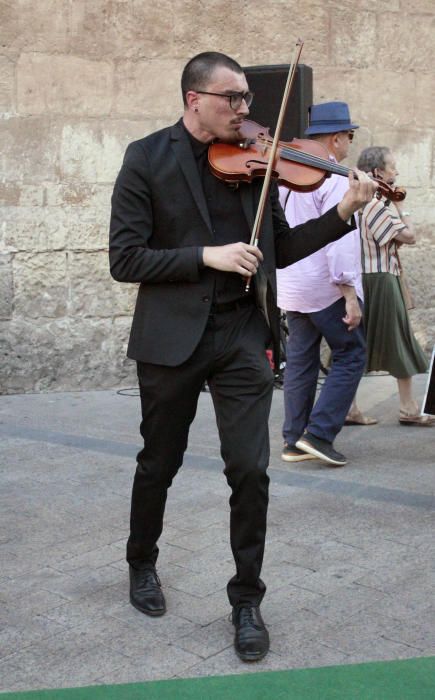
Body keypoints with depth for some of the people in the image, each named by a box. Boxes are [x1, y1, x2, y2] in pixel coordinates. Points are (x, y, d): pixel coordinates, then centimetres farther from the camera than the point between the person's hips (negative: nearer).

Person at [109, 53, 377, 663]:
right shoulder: (147, 159, -4)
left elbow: (280, 250, 11)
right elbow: (124, 259, -10)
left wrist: (344, 213, -2)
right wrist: (207, 256, -19)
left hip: (242, 334, 2)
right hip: (172, 334, -2)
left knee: (250, 470, -3)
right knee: (159, 464, 14)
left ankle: (247, 599, 15)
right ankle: (142, 563, 41)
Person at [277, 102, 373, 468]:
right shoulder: (334, 178, -13)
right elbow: (338, 238, -20)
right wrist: (350, 293, -20)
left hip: (292, 287, 8)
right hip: (325, 287, -8)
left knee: (301, 362, 11)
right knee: (351, 355, 2)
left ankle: (295, 441, 15)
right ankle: (319, 433, -4)